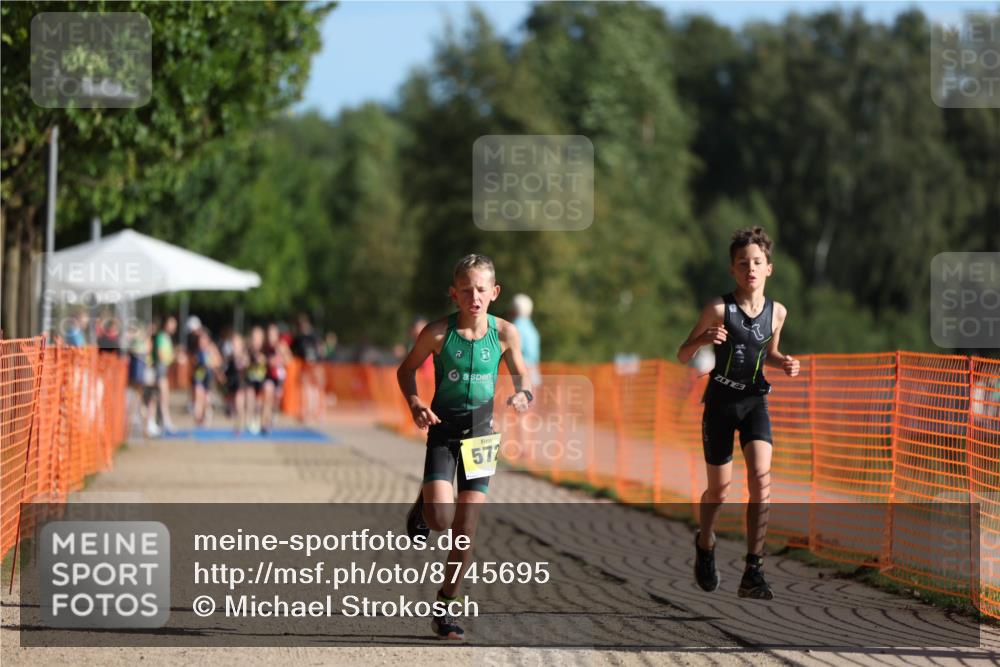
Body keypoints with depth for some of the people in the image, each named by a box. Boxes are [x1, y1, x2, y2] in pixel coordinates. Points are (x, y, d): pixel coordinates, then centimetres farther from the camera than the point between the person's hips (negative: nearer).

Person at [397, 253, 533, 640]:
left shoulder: (504, 333, -5)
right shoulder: (438, 332, -10)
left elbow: (522, 378, 9)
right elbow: (406, 370, 4)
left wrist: (522, 395, -14)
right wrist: (415, 404, -14)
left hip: (480, 430, 2)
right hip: (443, 429, -2)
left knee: (466, 529, 1)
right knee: (441, 518, -19)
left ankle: (445, 607, 14)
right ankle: (423, 504, 19)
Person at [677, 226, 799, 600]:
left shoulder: (777, 312, 1)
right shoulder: (719, 309, -11)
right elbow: (683, 356, -6)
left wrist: (784, 364, -2)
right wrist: (704, 339, -27)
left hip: (755, 401, 2)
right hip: (721, 401, -2)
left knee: (761, 477, -18)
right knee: (720, 488, 7)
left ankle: (753, 572, -17)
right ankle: (705, 544, 41)